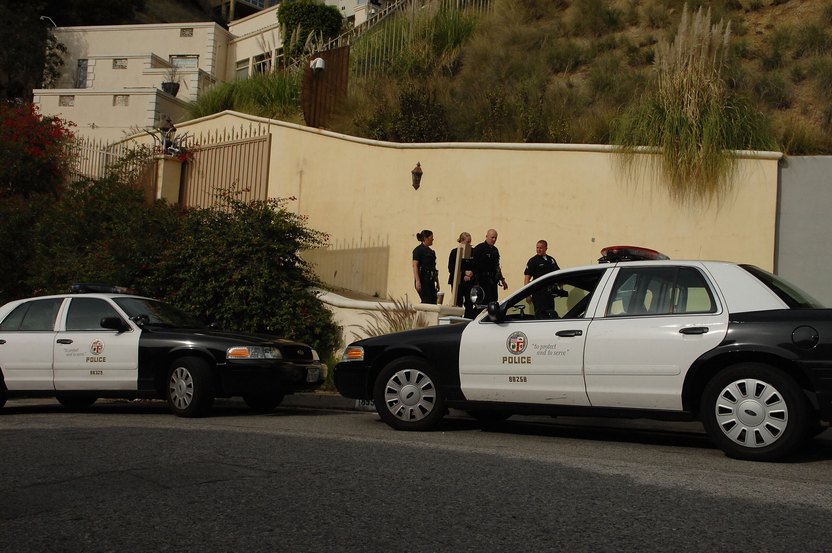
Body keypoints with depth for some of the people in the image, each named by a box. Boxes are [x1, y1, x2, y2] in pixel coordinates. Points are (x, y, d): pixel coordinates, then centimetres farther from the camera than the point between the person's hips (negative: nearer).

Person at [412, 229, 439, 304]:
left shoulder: (431, 251, 18)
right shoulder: (418, 250, -6)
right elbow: (415, 266, -14)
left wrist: (437, 282, 19)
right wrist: (417, 281, -22)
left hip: (430, 281, 8)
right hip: (422, 280, -8)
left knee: (433, 303, 2)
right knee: (427, 302, -11)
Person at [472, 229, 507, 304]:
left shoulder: (495, 250, 17)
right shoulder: (479, 248, -6)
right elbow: (474, 265, -10)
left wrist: (502, 279, 21)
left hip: (493, 280, 7)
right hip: (483, 280, -7)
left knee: (494, 302, 6)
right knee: (485, 302, -11)